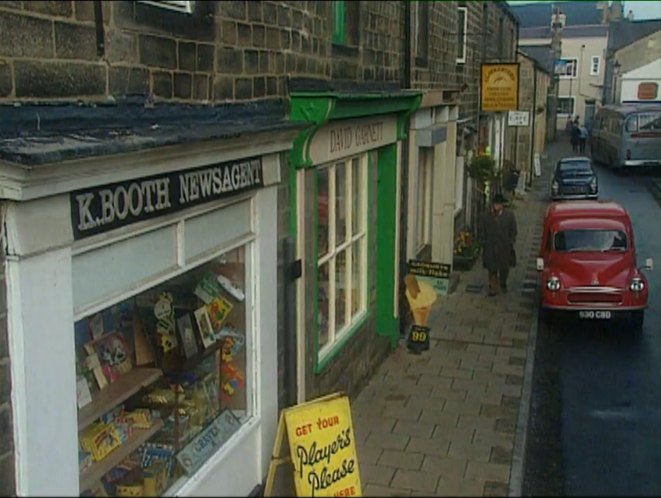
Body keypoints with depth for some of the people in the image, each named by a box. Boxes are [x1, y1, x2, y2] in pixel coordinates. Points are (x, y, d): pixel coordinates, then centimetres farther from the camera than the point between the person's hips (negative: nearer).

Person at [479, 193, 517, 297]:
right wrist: (483, 242, -1)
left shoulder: (509, 215, -6)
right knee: (492, 269, 4)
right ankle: (493, 288, 17)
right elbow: (482, 231, 4)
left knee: (504, 268, 15)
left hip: (504, 246, 1)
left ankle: (503, 283, 42)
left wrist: (511, 242, -4)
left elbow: (513, 230, 1)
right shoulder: (486, 216, -5)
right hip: (490, 246, 0)